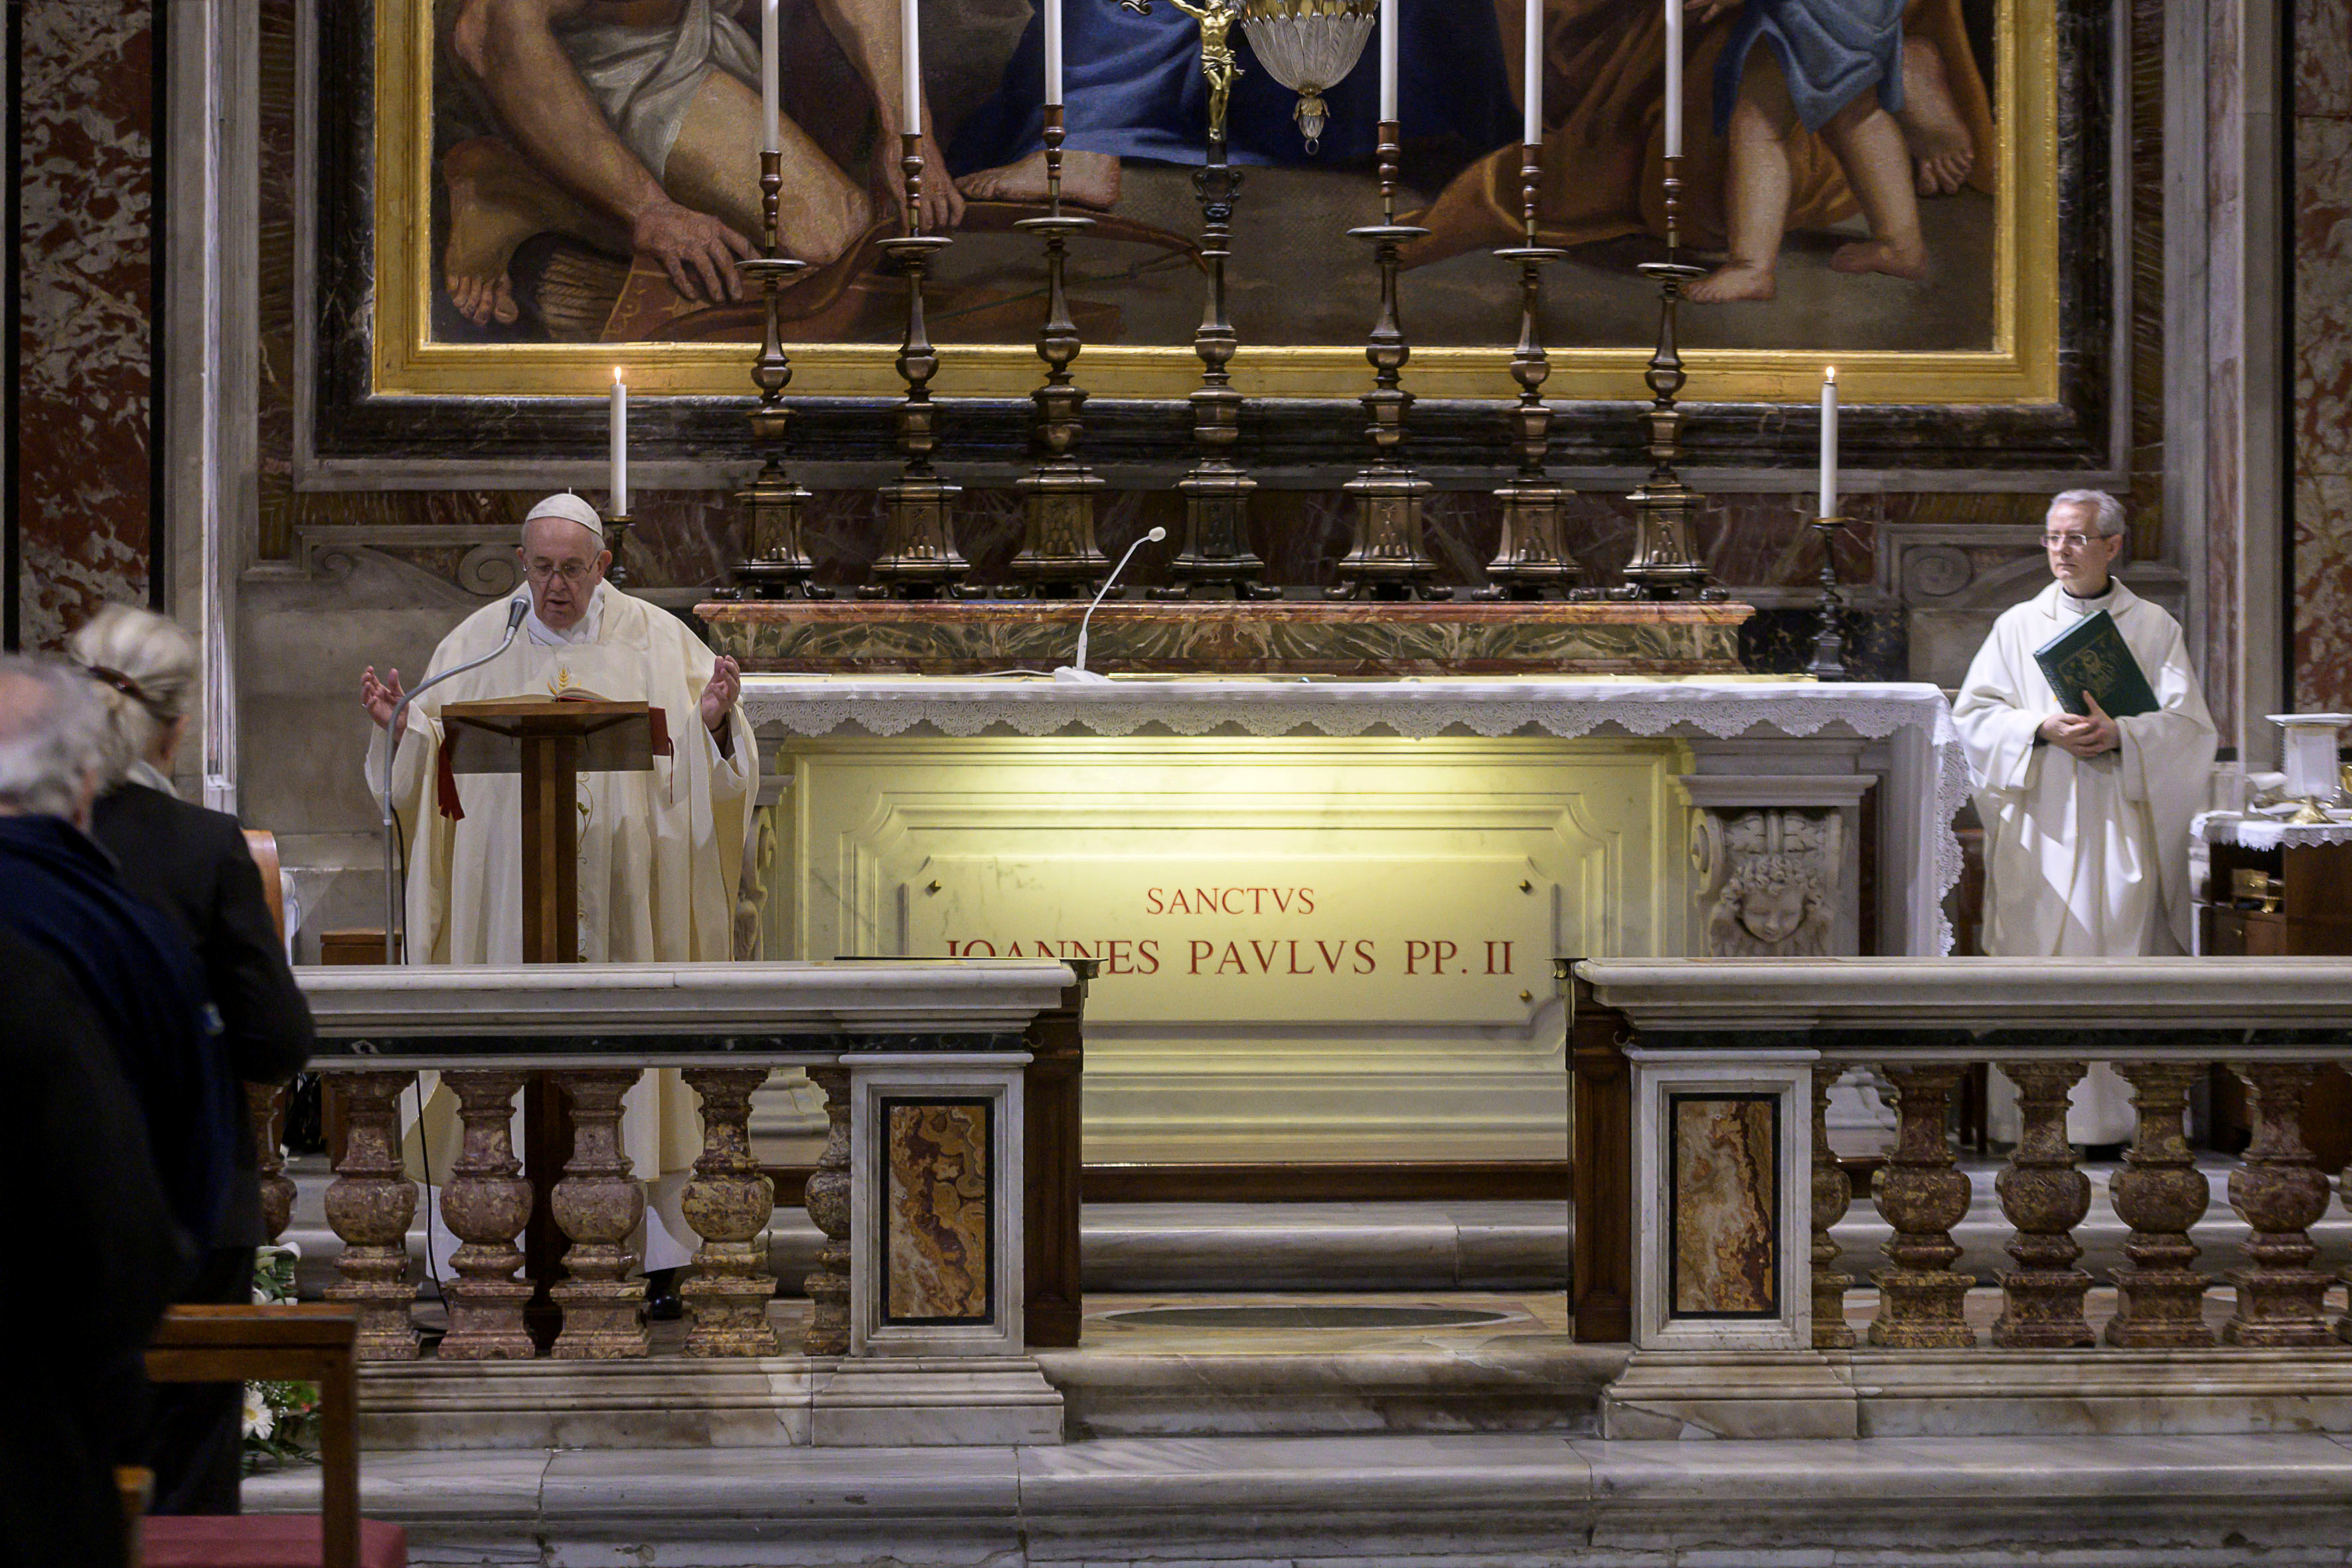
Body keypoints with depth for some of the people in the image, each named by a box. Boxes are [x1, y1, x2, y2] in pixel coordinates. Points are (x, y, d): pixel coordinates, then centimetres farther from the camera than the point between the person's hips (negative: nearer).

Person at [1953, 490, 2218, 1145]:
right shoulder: (2017, 626, 13)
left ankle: (2113, 1111, -6)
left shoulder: (2155, 629, 9)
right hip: (2038, 827, 1)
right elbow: (1974, 716, 5)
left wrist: (2120, 735, -16)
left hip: (2121, 827, -1)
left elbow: (2187, 723, 1)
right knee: (2036, 959, -5)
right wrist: (2042, 729, -13)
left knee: (2119, 955, -8)